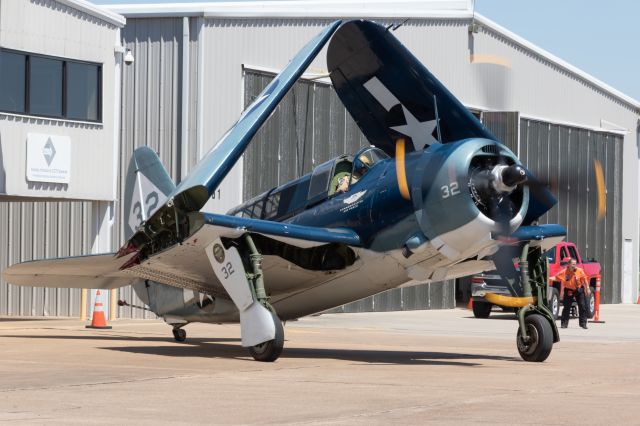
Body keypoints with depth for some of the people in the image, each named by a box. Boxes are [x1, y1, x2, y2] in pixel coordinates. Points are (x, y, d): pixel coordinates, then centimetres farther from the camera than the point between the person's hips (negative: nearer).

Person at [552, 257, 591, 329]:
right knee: (566, 307, -1)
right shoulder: (564, 272, -13)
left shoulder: (580, 271, -9)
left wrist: (587, 289, 2)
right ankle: (564, 323, 7)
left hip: (579, 290, 1)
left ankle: (583, 323, 7)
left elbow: (585, 280, 1)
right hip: (569, 290, -1)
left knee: (582, 306, -1)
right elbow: (556, 278, -12)